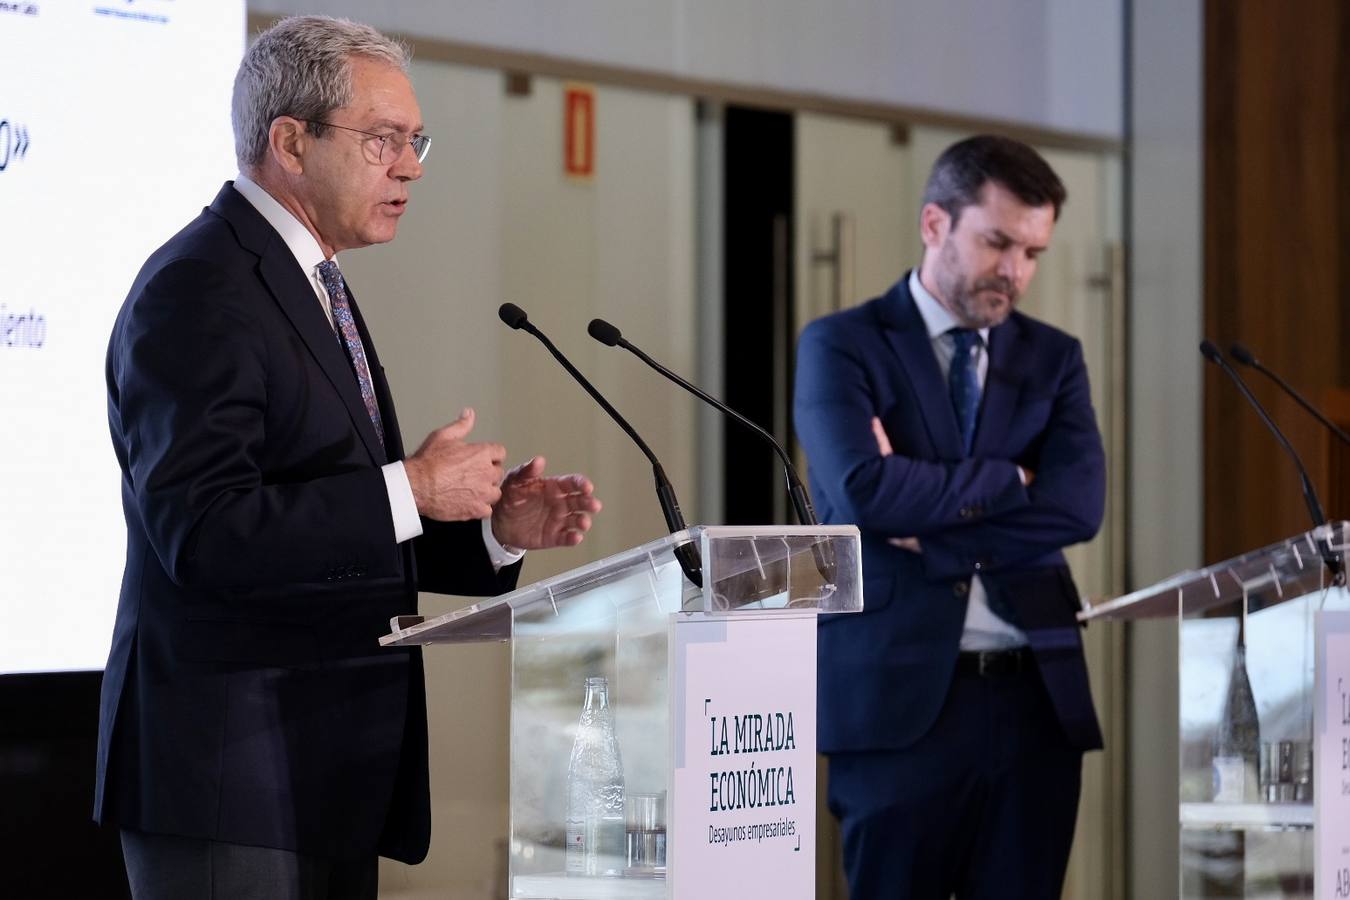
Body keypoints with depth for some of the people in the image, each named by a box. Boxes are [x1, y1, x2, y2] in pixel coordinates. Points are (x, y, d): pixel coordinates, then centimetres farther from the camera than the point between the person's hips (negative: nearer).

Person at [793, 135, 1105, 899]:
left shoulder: (1054, 358, 12)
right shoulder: (843, 345, 1)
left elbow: (1078, 504, -5)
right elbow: (865, 489, -17)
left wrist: (928, 524, -11)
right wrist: (1008, 479, -7)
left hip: (1037, 697, 4)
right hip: (901, 695, -3)